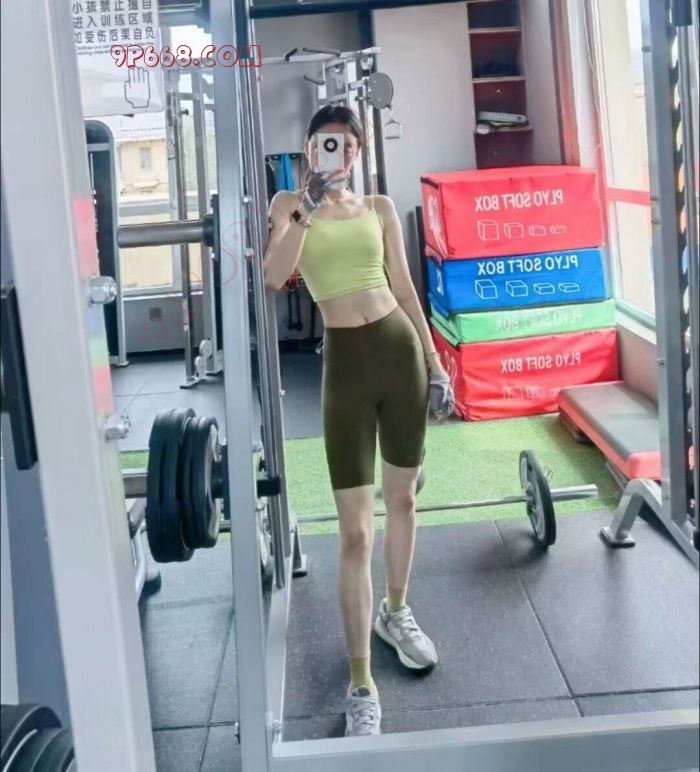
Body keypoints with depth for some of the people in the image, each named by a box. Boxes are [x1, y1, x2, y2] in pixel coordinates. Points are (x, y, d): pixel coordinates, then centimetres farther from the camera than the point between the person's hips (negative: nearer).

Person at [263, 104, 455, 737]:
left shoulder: (381, 207, 11)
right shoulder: (289, 205, 4)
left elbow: (405, 287, 13)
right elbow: (274, 277, -14)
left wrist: (436, 364, 11)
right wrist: (305, 209, -18)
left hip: (402, 347, 4)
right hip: (346, 360, -4)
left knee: (403, 498, 17)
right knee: (355, 532, -6)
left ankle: (396, 614, 42)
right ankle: (361, 685, 3)